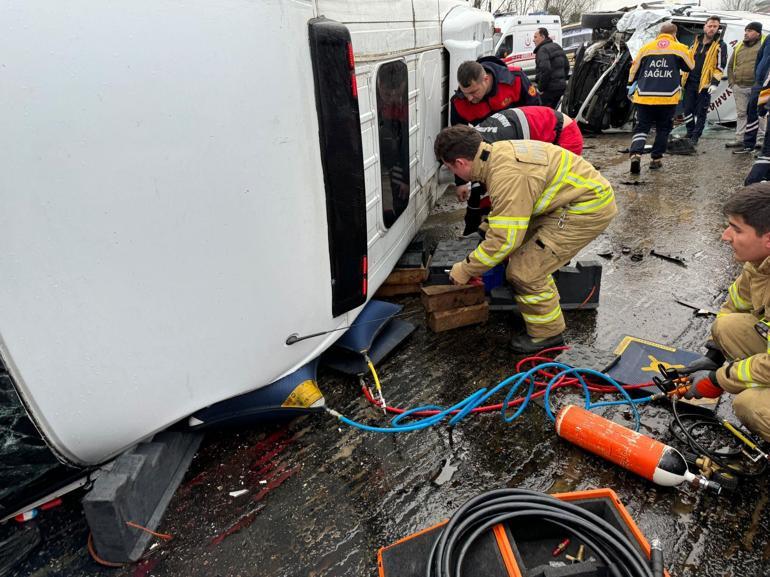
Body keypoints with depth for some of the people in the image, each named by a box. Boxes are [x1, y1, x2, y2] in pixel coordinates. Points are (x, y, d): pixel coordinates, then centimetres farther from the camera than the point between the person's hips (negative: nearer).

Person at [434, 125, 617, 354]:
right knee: (521, 249, 16)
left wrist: (466, 270, -14)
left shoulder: (507, 176, -29)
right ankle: (547, 305, 35)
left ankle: (547, 333, 11)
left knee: (526, 270, -10)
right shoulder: (499, 151, 2)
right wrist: (485, 231, 23)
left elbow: (505, 238, -26)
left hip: (588, 208, -10)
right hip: (583, 191, 10)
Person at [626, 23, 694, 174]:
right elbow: (690, 66, 17)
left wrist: (631, 86, 27)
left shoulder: (646, 47, 8)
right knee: (663, 129, 13)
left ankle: (635, 154, -20)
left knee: (641, 127, 4)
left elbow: (634, 68, 14)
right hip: (668, 97, -1)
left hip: (644, 96, 1)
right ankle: (656, 159, 14)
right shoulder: (680, 48, 4)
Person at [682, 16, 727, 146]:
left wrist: (715, 83, -16)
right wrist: (683, 78, 15)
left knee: (700, 112, 0)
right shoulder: (696, 42, 12)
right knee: (688, 109, 7)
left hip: (705, 84, -4)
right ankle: (689, 134, 20)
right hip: (690, 82, 4)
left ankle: (695, 137, 5)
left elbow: (720, 67, -5)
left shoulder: (720, 45, -1)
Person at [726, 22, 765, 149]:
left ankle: (763, 139, 8)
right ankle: (739, 139, 15)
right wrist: (731, 82, 11)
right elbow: (730, 66, 21)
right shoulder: (738, 47, 14)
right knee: (741, 114, 10)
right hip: (739, 87, 5)